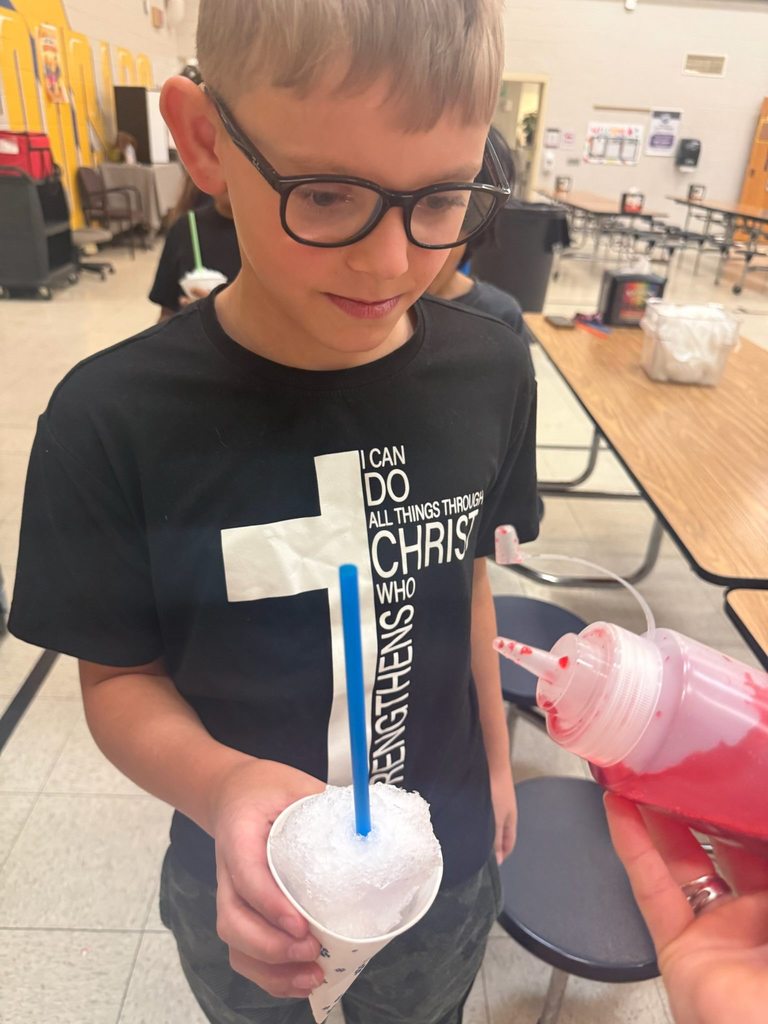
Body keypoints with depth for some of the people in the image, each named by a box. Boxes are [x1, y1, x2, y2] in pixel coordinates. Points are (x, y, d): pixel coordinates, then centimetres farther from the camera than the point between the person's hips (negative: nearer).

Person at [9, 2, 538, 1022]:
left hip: (449, 870, 3)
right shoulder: (114, 420, -24)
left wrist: (496, 759, 8)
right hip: (252, 894, -1)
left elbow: (464, 576, -2)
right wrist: (221, 786, -33)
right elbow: (119, 675, -13)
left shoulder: (490, 373, -15)